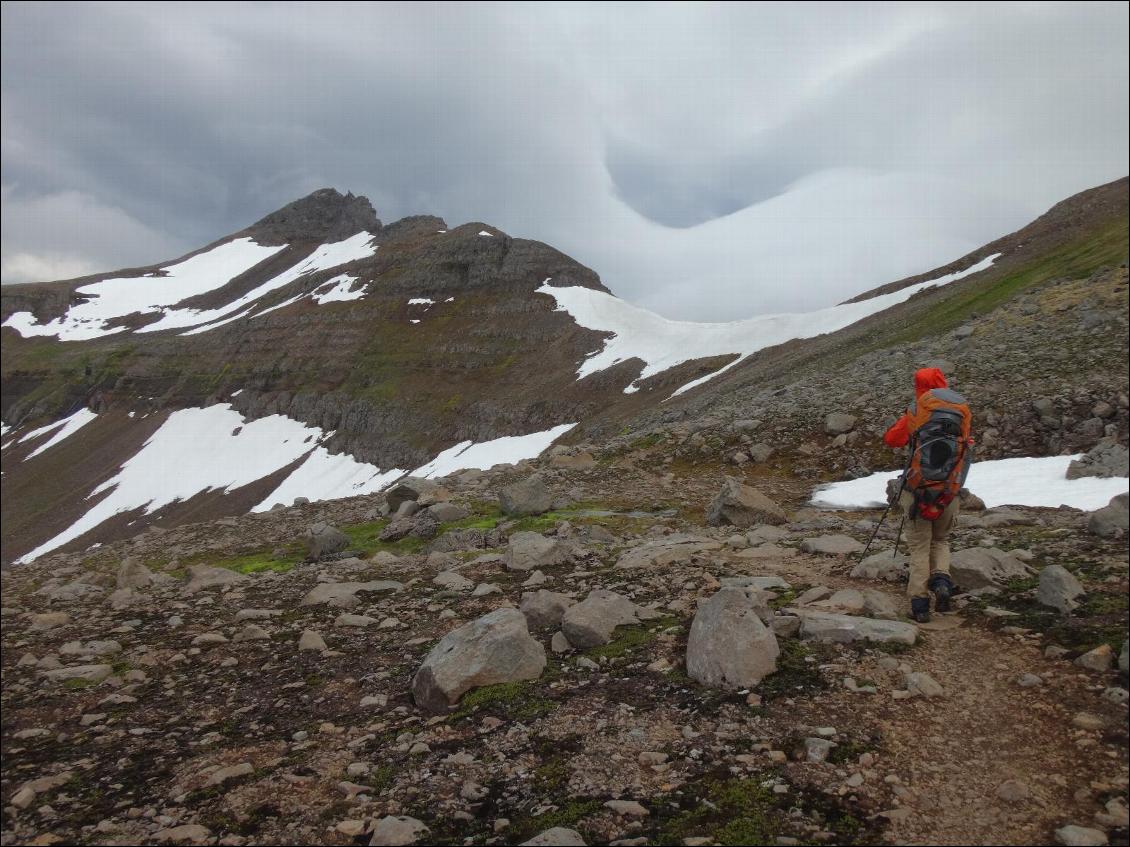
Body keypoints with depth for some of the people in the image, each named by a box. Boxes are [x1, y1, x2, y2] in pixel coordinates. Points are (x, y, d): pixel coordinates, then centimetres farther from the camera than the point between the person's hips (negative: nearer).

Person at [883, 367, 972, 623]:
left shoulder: (918, 409, -5)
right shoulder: (962, 410, 2)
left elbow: (892, 439, 5)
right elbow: (965, 443, 13)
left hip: (916, 492, -2)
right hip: (949, 494, 2)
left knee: (919, 547, 7)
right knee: (940, 540, 23)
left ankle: (919, 602, -1)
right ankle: (941, 580, -1)